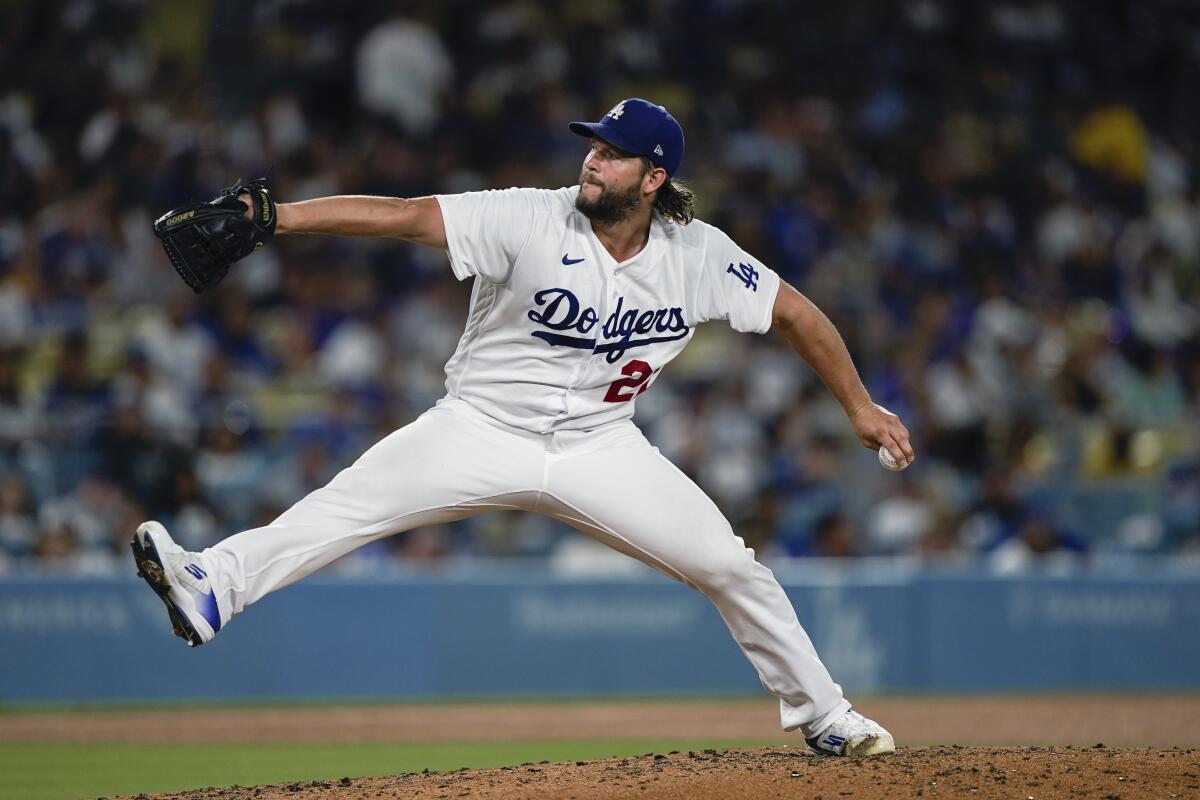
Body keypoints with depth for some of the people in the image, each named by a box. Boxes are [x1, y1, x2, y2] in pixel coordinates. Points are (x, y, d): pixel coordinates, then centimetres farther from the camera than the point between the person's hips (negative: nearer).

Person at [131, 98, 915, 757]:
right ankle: (212, 586, -38)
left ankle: (821, 714, 16)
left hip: (600, 447, 2)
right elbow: (402, 215, -25)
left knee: (731, 565, -2)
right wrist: (276, 218, -35)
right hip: (483, 430, -2)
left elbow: (797, 312, 4)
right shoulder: (531, 220, -17)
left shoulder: (699, 257, -8)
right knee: (351, 502, -23)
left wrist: (860, 407, 4)